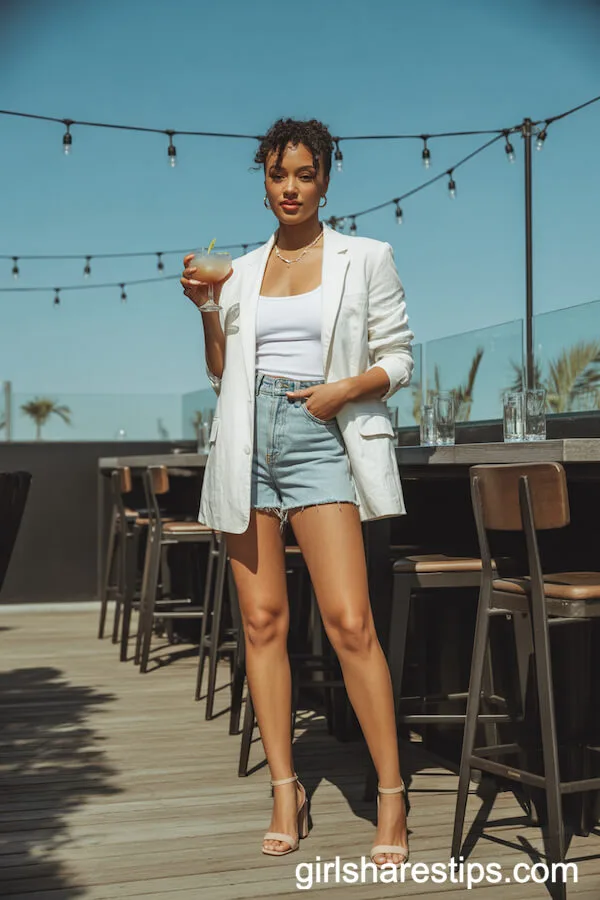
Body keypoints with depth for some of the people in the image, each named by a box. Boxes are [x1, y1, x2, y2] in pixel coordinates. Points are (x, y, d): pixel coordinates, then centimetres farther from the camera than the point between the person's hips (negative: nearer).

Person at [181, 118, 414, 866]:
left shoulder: (365, 258, 7)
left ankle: (392, 795, -2)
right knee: (262, 620, 2)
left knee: (349, 620, -13)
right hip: (248, 439, 4)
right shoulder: (243, 270, 16)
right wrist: (205, 309, 3)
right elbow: (223, 375, 17)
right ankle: (285, 790, 12)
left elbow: (397, 358, 6)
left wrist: (347, 388, -12)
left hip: (319, 438, -3)